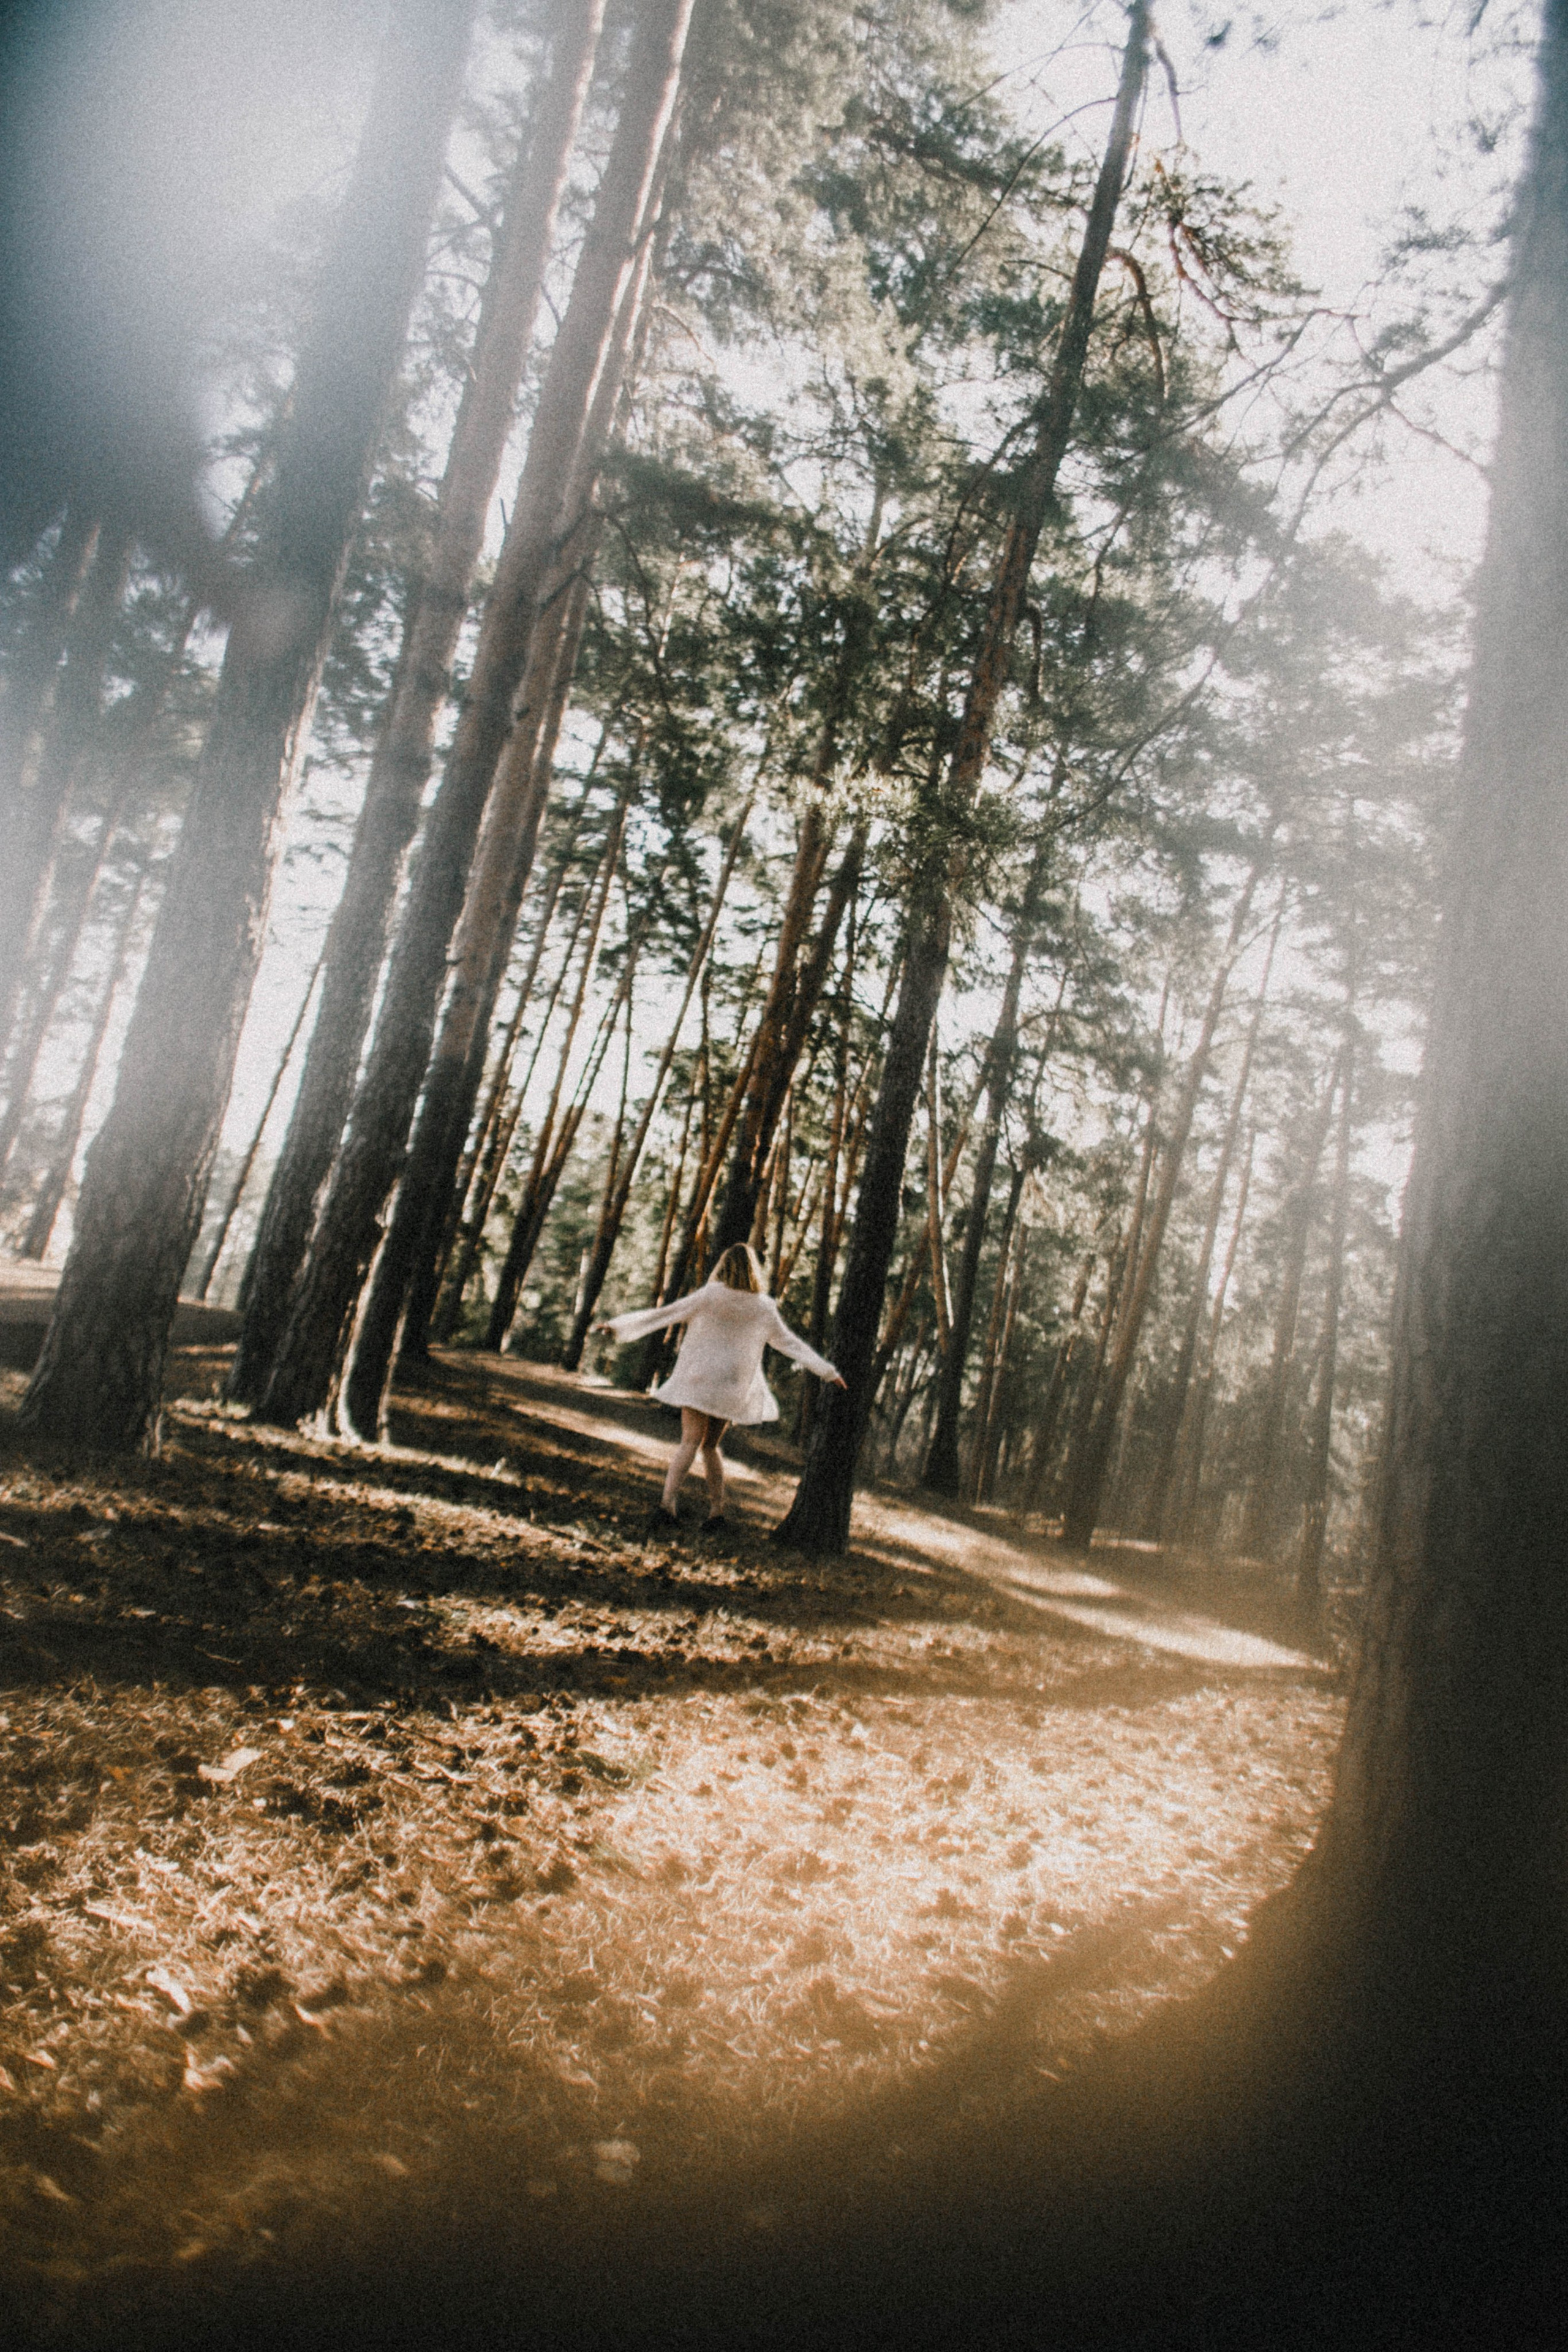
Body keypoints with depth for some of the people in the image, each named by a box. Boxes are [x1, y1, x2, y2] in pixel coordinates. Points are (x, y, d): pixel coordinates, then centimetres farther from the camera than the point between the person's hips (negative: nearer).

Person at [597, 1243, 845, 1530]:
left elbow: (661, 1316, -7)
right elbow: (792, 1344, 7)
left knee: (690, 1442, -5)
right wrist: (828, 1372, 16)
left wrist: (617, 1325, -1)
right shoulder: (763, 1309, 0)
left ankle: (667, 1504, -18)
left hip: (698, 1381, -3)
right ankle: (716, 1509, 10)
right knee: (710, 1445, 15)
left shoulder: (708, 1297, -7)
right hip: (733, 1388, 3)